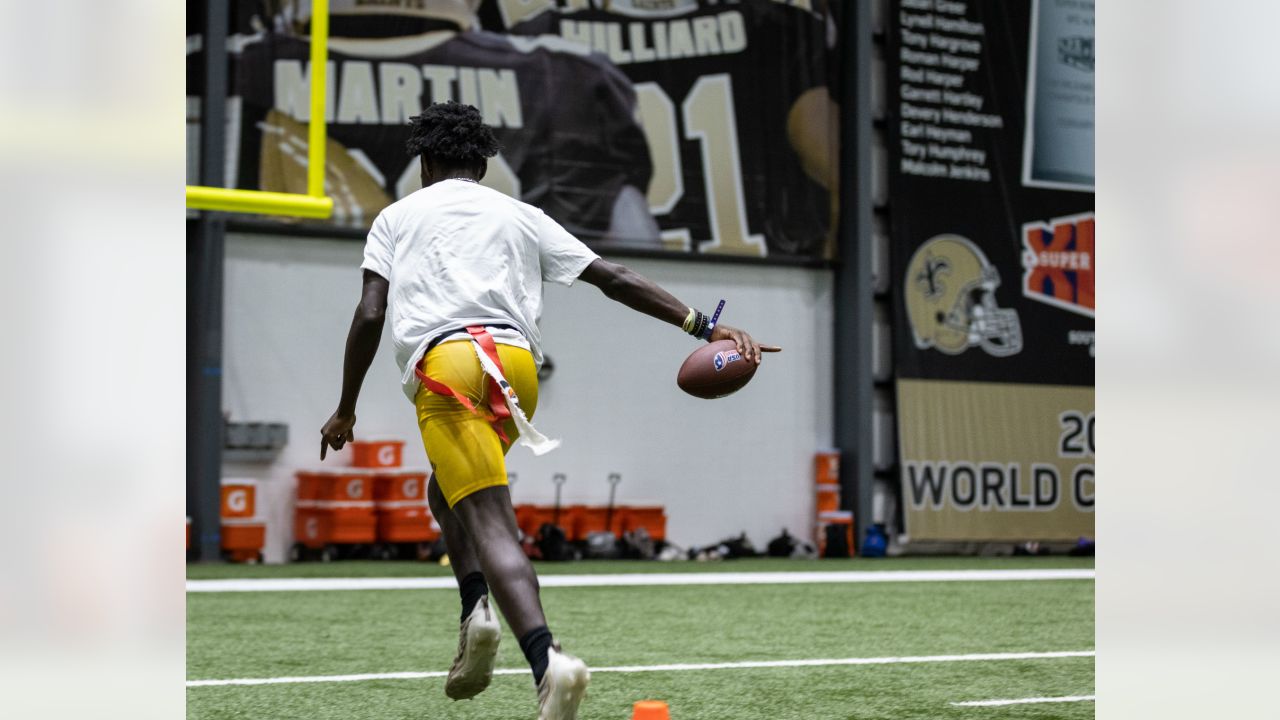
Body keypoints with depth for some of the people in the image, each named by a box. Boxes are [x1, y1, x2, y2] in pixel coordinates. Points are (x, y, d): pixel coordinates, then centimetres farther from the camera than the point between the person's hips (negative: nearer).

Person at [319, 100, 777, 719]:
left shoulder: (397, 217, 20)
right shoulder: (518, 215, 24)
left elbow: (369, 315, 9)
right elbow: (612, 279, 15)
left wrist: (345, 411, 17)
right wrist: (704, 326, 11)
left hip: (445, 365, -3)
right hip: (517, 362, 4)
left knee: (490, 525, -13)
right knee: (446, 492, 26)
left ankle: (546, 661, -32)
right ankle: (477, 611, 3)